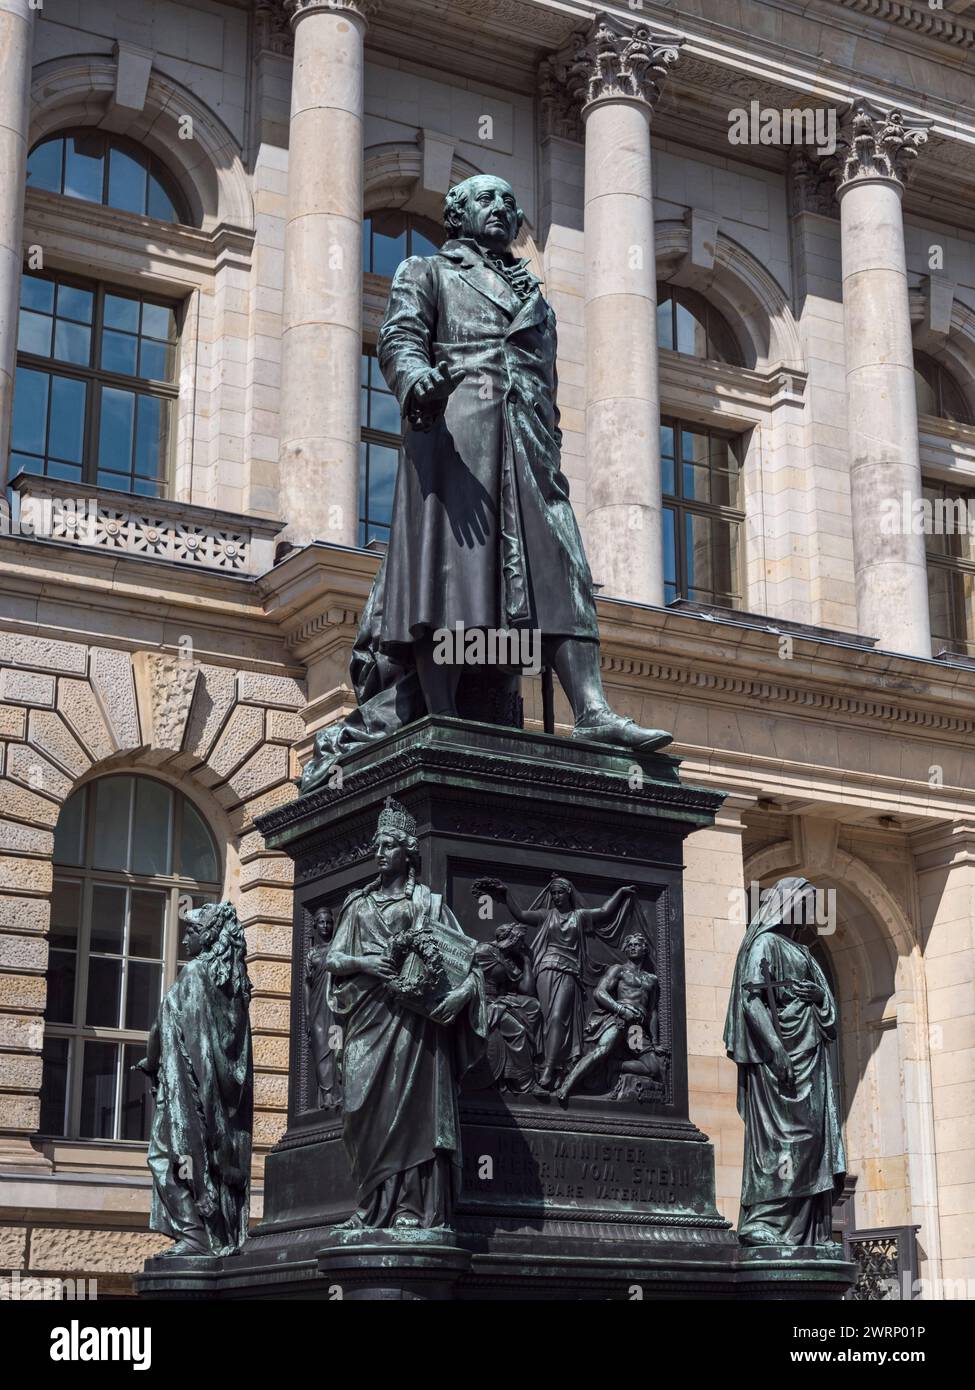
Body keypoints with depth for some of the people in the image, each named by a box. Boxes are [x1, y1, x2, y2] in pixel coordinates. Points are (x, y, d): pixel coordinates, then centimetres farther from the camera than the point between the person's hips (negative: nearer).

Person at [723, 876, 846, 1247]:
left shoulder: (798, 951, 24)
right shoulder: (765, 944, -3)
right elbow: (752, 999, -15)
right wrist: (776, 1051, -23)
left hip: (809, 1056, 9)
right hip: (781, 1058, -9)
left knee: (814, 1139, 4)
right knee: (785, 1137, -14)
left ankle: (809, 1232, 4)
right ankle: (761, 1224, -13)